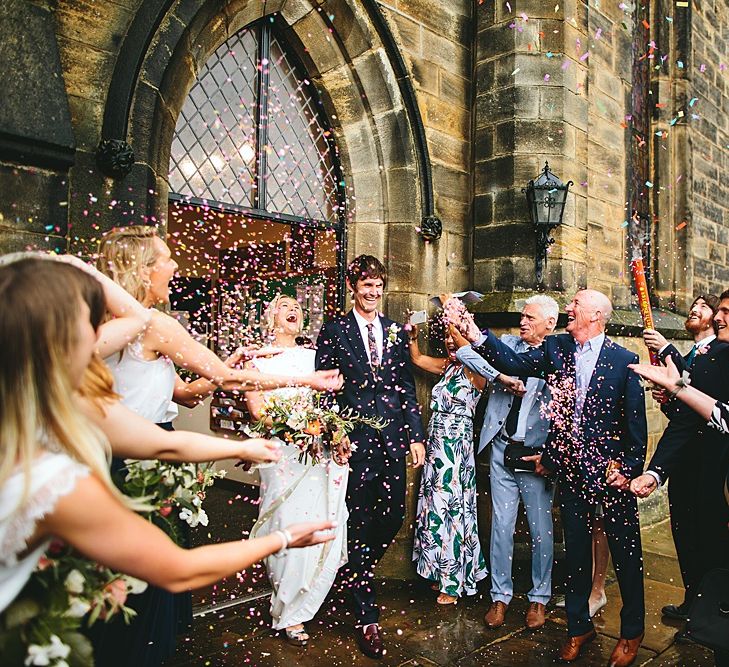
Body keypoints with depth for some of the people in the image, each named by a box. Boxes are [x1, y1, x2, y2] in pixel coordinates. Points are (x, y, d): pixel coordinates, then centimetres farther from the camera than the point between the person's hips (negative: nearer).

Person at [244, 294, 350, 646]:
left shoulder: (313, 356, 19)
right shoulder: (259, 357, 8)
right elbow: (256, 406, -4)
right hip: (284, 452, -3)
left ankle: (296, 605, 23)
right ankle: (289, 614, 14)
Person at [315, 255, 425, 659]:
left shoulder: (396, 332, 12)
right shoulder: (334, 331, 0)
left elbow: (407, 387, 11)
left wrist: (415, 436, 6)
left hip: (393, 440, 4)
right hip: (355, 441, -4)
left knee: (393, 518, 10)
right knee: (358, 526, 4)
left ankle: (357, 574, 40)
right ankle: (367, 620, 17)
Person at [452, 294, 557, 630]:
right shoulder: (507, 343, 4)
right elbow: (466, 352, -9)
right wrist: (501, 377, -19)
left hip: (535, 453, -2)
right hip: (502, 449, 3)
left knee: (541, 528, 9)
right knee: (501, 525, 9)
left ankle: (539, 598, 28)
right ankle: (500, 595, 24)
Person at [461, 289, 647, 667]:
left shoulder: (623, 360, -8)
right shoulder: (555, 348, 2)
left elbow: (636, 420, -7)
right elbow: (514, 363, -8)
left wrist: (630, 468, -10)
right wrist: (479, 335, -17)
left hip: (611, 469, -3)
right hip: (571, 467, 3)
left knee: (626, 553, 11)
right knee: (575, 551, 16)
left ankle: (631, 633, 33)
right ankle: (579, 626, 35)